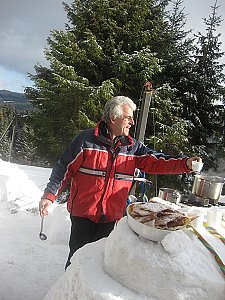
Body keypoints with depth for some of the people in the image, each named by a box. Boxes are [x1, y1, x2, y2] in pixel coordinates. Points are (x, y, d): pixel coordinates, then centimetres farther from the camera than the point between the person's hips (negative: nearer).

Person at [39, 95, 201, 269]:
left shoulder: (133, 147, 3)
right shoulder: (86, 140, -9)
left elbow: (156, 162, -2)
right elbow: (64, 168, -5)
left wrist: (185, 164, -16)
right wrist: (49, 196, -11)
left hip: (111, 217, 4)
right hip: (83, 214, -3)